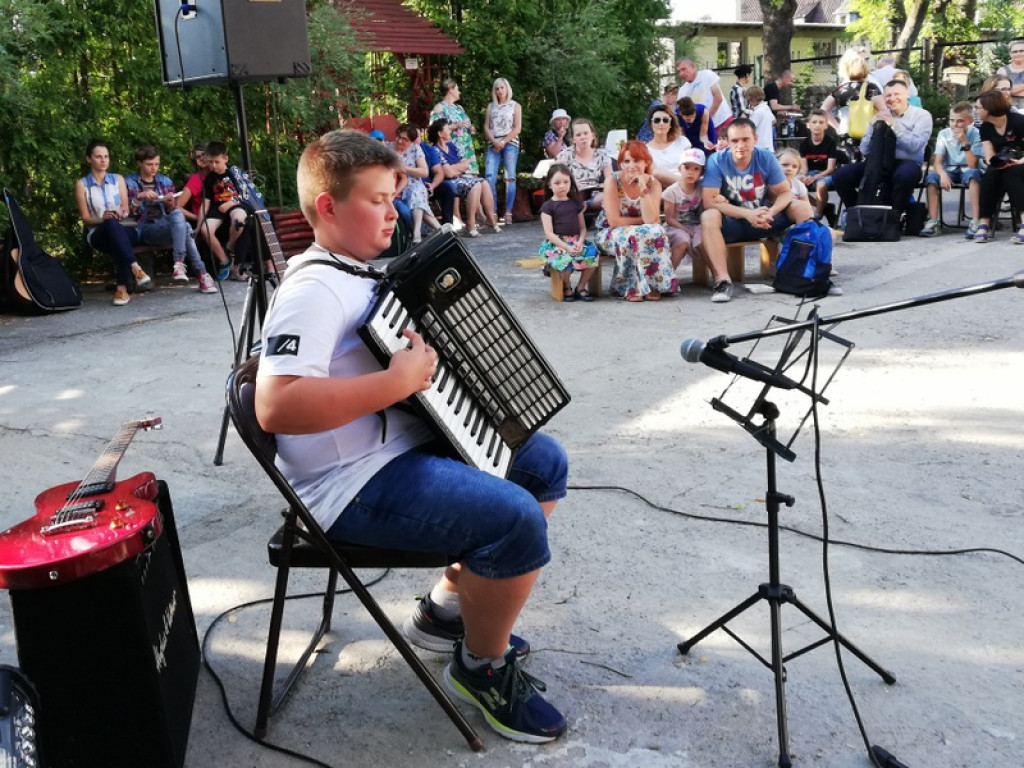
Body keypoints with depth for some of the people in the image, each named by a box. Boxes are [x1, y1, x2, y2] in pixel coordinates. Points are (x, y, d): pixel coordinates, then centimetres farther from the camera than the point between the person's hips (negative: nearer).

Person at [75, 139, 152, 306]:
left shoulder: (118, 179, 17)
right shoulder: (82, 184, 9)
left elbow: (126, 210, 11)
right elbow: (85, 218, 4)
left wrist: (120, 215, -13)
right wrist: (102, 219, -17)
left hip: (126, 230, 2)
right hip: (98, 233, -2)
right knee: (111, 224, -40)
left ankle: (122, 288, -48)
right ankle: (136, 269, -56)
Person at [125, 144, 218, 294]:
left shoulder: (165, 181, 18)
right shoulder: (129, 183, 8)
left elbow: (173, 211, 15)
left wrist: (171, 204, -8)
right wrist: (139, 197, -18)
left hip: (166, 224, 3)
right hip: (144, 229, -3)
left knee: (178, 213, -35)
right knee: (185, 229, -32)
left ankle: (179, 264, -40)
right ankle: (202, 274, -37)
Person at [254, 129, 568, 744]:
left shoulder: (357, 274, 12)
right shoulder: (314, 290, -19)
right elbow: (275, 406, -34)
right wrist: (399, 381, -31)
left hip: (406, 441, 11)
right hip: (357, 486, -11)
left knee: (545, 462, 13)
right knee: (517, 520, -25)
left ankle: (448, 606, 22)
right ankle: (482, 665, 4)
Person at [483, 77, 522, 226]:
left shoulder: (515, 106, 10)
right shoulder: (491, 106, 17)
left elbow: (517, 128, 1)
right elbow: (486, 127, 9)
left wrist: (503, 142, -10)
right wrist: (494, 142, -9)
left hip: (510, 144, -2)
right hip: (493, 145, 2)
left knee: (509, 178, -7)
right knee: (490, 178, -11)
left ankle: (508, 213, -8)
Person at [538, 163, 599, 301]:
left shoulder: (576, 203, 15)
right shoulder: (548, 206, 2)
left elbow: (582, 227, 12)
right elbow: (549, 233, -7)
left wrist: (580, 242, -10)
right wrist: (567, 247, -18)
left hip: (575, 241, 4)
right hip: (556, 243, -4)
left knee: (592, 255, -25)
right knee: (565, 260, -35)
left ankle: (581, 287, -2)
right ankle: (567, 289, -3)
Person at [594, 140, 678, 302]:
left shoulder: (653, 183, -6)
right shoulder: (613, 180, -16)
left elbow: (651, 220, -20)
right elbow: (614, 221, -21)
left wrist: (643, 188, -25)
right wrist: (643, 221, -13)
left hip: (641, 236, 3)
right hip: (611, 235, -3)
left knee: (656, 231, -29)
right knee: (631, 235, -35)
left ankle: (654, 285, -19)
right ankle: (630, 288, -20)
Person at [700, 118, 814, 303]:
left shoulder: (766, 158, -7)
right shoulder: (717, 161, -15)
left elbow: (785, 193, -4)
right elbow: (709, 201, -22)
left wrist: (770, 212, -28)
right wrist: (747, 214, -31)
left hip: (762, 219, 3)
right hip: (732, 222, -3)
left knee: (802, 207, -15)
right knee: (708, 217, -34)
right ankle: (722, 280, -40)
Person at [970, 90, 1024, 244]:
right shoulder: (985, 128, 2)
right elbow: (990, 158, -7)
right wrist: (998, 162, -29)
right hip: (1002, 167, 4)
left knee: (1011, 172, -36)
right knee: (991, 173, -29)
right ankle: (984, 223, -36)